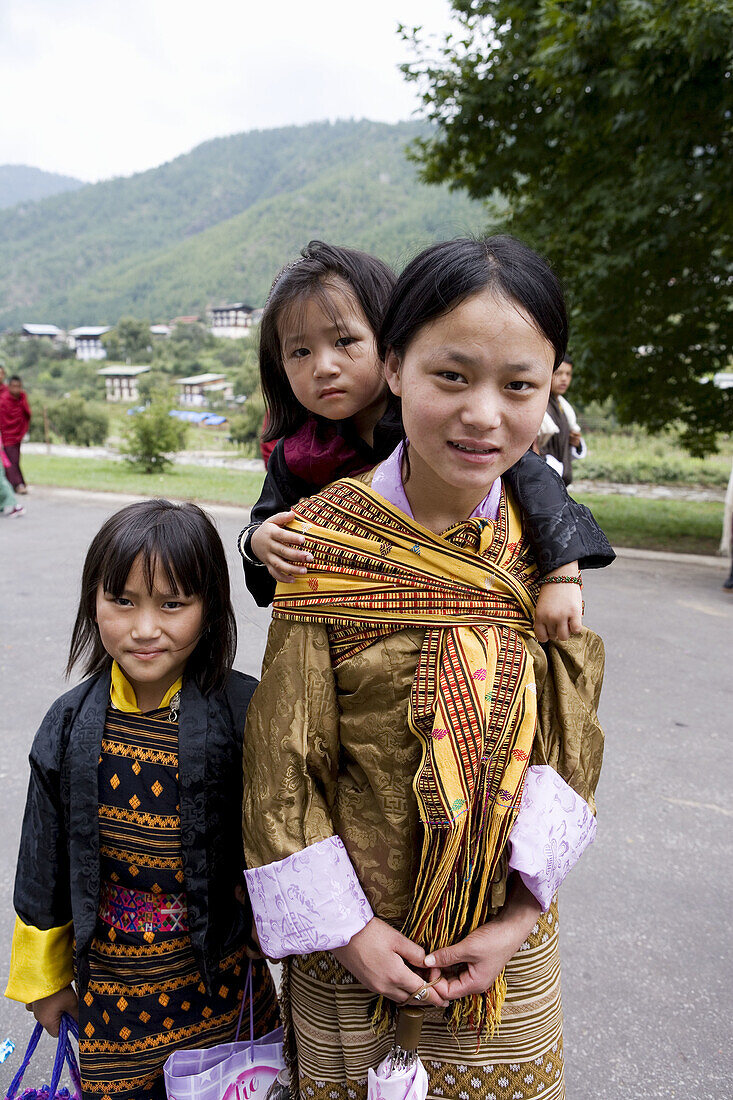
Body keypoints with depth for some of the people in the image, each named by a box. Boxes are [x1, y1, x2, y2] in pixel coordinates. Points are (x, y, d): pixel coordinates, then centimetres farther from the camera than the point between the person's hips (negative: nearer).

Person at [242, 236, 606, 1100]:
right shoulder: (324, 543, -17)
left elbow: (571, 746, -4)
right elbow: (283, 759, -12)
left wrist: (519, 915, -8)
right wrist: (345, 927, -9)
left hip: (506, 930, 2)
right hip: (352, 930, -2)